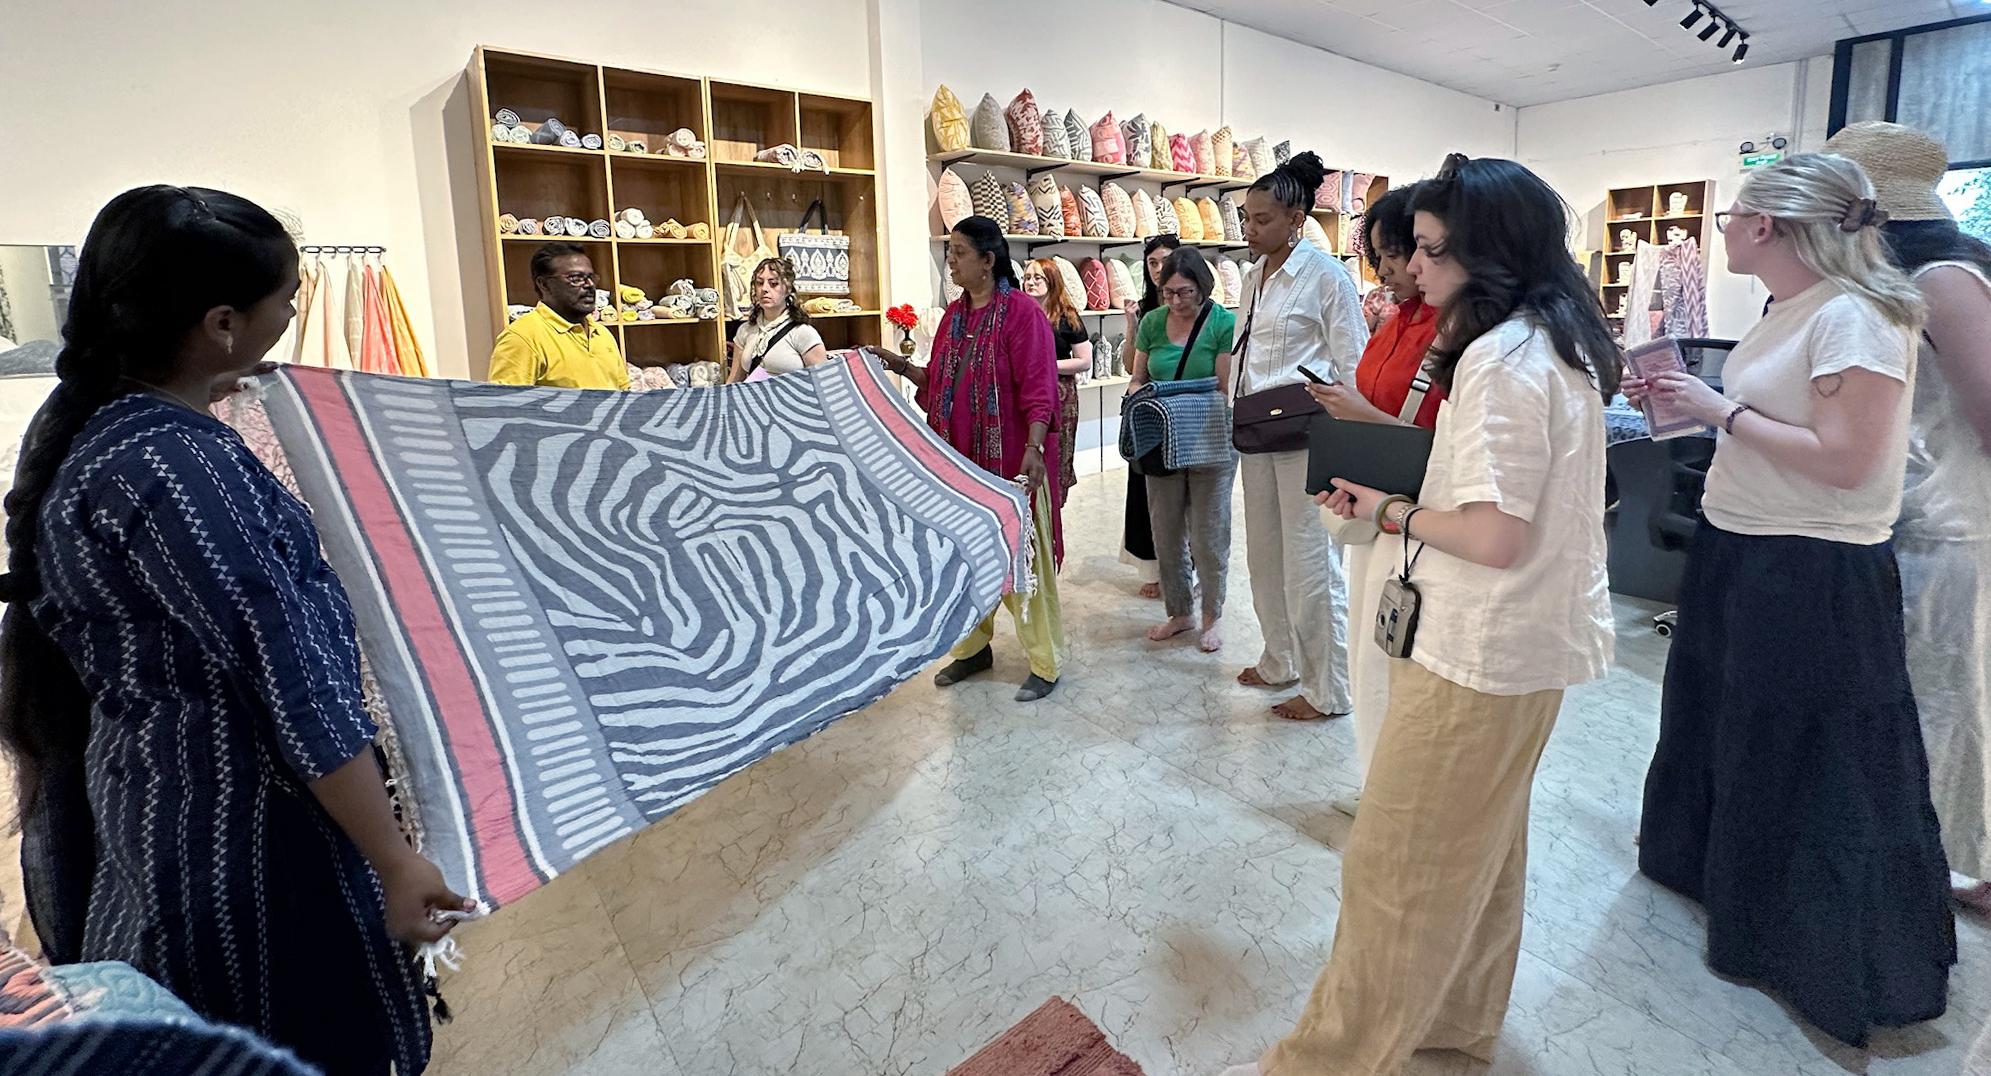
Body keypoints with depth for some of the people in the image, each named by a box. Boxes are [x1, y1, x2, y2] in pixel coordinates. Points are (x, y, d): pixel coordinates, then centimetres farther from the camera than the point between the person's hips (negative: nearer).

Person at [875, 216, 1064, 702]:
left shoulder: (1021, 312, -11)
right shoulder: (954, 314, 11)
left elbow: (1037, 388, -17)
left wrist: (1034, 449, -27)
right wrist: (899, 365, 5)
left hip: (1009, 461, -7)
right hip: (960, 458, 8)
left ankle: (1045, 663, 14)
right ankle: (973, 648, 33)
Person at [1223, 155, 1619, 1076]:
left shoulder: (1500, 356, -21)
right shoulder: (1560, 343, 10)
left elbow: (1495, 537, -25)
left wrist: (1390, 512, -10)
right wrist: (1405, 495, 7)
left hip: (1479, 651, -10)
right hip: (1534, 637, 10)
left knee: (1397, 865, 2)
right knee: (1480, 846, 23)